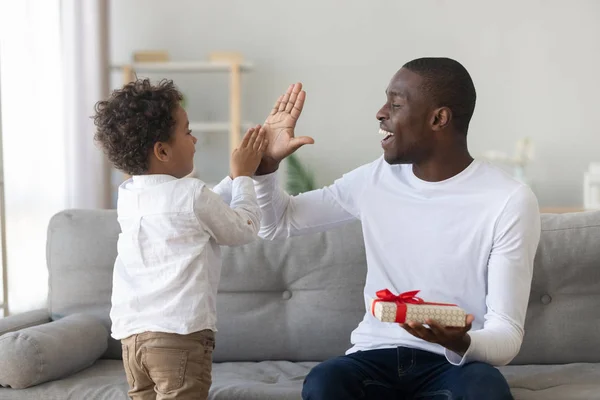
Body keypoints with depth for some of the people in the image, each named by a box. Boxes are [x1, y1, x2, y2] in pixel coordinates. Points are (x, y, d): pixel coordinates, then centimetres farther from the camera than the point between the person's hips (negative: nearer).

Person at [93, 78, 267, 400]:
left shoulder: (127, 196, 11)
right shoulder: (191, 194, -12)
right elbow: (244, 230, 5)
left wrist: (236, 175, 24)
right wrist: (244, 175, 15)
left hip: (132, 332, 8)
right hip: (179, 333, -7)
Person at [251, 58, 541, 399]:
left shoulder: (510, 201, -9)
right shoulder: (373, 179, 5)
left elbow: (507, 336, -12)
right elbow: (277, 223, 19)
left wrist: (461, 343, -35)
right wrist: (267, 162, -1)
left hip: (455, 363, -2)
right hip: (376, 357, 3)